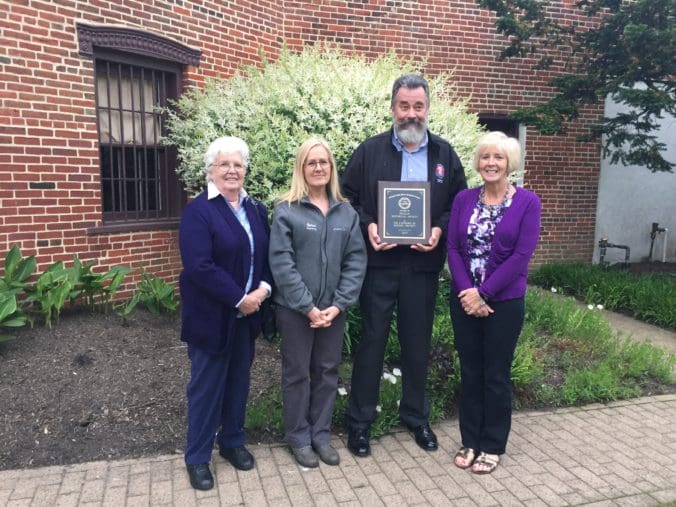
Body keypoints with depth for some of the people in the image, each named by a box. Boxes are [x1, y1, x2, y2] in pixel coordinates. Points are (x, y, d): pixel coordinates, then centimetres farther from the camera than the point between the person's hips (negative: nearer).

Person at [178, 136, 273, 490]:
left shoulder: (256, 209, 8)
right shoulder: (198, 211, -13)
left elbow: (267, 255, 8)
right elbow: (199, 267, -22)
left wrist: (263, 288, -10)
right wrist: (239, 298, -20)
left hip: (247, 313, 6)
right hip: (211, 316, -6)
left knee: (239, 381, 17)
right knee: (206, 386, 6)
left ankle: (233, 442, 36)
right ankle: (197, 457, 23)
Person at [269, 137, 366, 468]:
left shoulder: (346, 212, 5)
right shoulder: (286, 210, -7)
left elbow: (356, 260, 0)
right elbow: (281, 263, -13)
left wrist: (339, 304, -10)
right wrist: (308, 306, -16)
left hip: (333, 309, 4)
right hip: (296, 309, -3)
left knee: (327, 371, 14)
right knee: (297, 374, 10)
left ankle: (321, 434, 31)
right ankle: (299, 438, 27)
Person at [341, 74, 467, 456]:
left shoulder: (445, 154, 7)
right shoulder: (369, 151, 2)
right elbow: (348, 198, 3)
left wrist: (440, 229, -9)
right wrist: (367, 225, -14)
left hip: (423, 263, 2)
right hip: (380, 261, -2)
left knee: (418, 341, 13)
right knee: (372, 339, 5)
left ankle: (417, 415, 32)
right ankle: (360, 420, 20)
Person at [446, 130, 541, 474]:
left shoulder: (527, 202, -6)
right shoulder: (463, 200, 2)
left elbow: (522, 254, -12)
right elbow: (453, 248, -2)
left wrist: (483, 293, -15)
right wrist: (467, 292, -13)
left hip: (504, 302, -2)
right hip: (465, 299, 3)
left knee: (496, 374, 9)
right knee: (469, 371, 12)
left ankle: (492, 446, 25)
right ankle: (470, 441, 28)